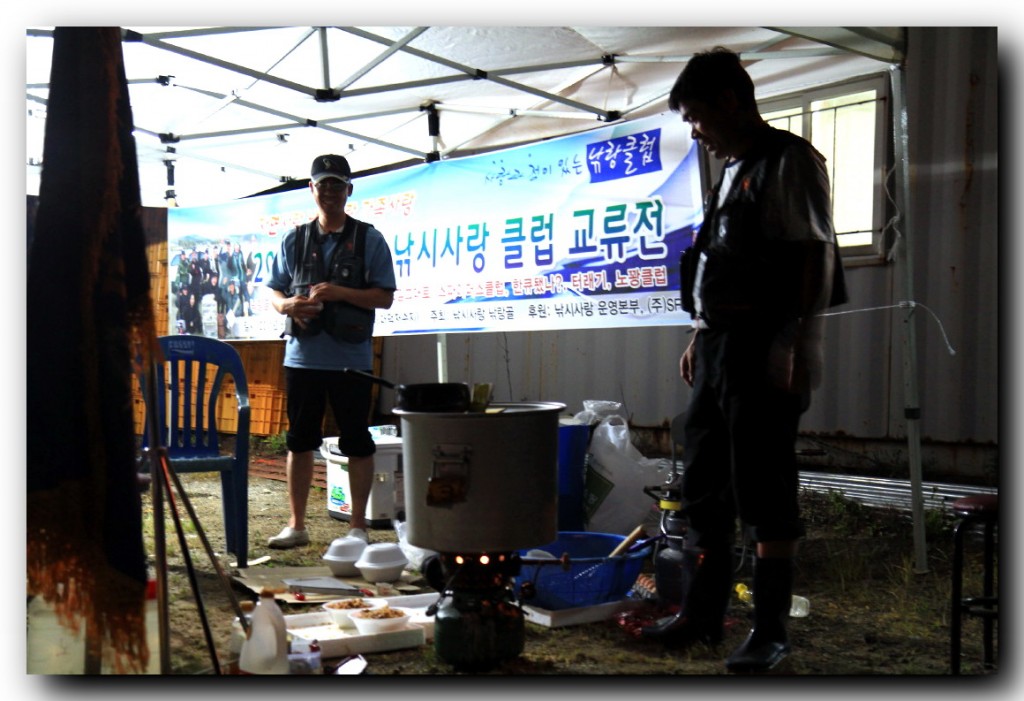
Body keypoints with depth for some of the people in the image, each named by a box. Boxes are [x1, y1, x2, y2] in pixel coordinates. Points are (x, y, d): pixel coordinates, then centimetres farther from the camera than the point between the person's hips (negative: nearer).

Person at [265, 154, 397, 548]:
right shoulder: (294, 240, 10)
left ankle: (358, 526, 16)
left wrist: (340, 293, -16)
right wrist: (288, 304, -10)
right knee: (299, 440, 10)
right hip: (302, 356, 3)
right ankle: (296, 525, 21)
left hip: (351, 359, -3)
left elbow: (385, 296, -3)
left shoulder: (369, 240, 2)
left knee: (357, 443, 4)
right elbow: (273, 292, 13)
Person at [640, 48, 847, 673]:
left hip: (764, 353, -10)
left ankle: (771, 631, 9)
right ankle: (702, 614, 25)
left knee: (765, 493, -3)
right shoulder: (733, 171, 20)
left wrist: (796, 345, -21)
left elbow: (817, 257, -15)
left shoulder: (789, 161, -7)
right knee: (704, 487, 13)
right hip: (720, 350, 10)